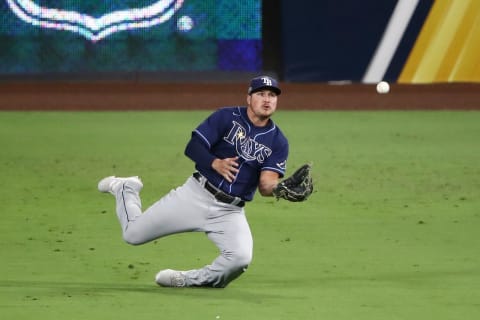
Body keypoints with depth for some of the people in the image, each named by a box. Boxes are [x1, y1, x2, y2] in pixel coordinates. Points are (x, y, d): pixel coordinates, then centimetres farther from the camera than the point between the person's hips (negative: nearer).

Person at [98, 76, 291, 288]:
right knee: (133, 234, 1)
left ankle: (187, 280, -1)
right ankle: (126, 189, 34)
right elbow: (193, 147, -8)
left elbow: (265, 187, -8)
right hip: (197, 196, -1)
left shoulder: (278, 142, 0)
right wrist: (215, 163, -26)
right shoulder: (226, 117, -4)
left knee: (240, 258, -27)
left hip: (230, 212, 1)